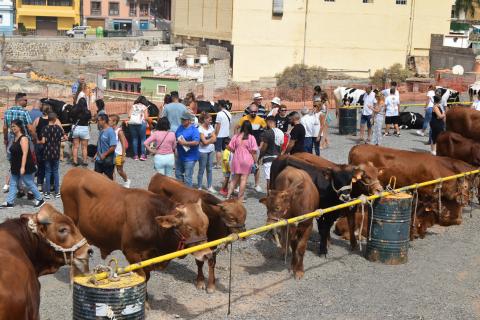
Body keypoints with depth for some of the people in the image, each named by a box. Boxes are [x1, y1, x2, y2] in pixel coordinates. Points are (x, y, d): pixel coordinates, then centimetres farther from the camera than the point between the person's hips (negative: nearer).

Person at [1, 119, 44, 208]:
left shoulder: (23, 138, -18)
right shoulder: (14, 138, 10)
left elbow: (25, 154, -23)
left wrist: (23, 167, -27)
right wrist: (12, 166, 20)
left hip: (24, 167, -9)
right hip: (15, 167, 9)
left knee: (29, 184, 0)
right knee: (13, 184, 10)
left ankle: (40, 199, 12)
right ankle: (9, 202, 15)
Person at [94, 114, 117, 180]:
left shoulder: (110, 132, -19)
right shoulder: (101, 131, 6)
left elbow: (113, 147, -23)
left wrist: (104, 154, -19)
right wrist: (97, 154, 12)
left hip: (108, 160, -8)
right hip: (99, 159, 8)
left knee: (109, 178, 6)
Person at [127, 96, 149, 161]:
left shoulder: (133, 106, 17)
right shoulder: (144, 107, 11)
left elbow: (129, 115, 7)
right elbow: (146, 118, 3)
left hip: (132, 123, 3)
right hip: (141, 123, -3)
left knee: (134, 139, 7)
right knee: (143, 138, 5)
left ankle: (135, 155, 5)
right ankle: (142, 154, -3)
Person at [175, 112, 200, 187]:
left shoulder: (194, 130, -14)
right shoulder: (180, 128, 9)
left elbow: (196, 142, -23)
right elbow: (175, 137, 20)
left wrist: (184, 143, -24)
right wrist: (176, 141, -2)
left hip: (189, 157, -8)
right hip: (180, 156, 8)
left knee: (187, 177, -3)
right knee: (178, 174, 20)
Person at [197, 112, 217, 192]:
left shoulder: (211, 127, 7)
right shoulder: (200, 129, -12)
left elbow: (214, 139, 1)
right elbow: (204, 142, -17)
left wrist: (208, 141, -12)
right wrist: (211, 138, -3)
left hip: (211, 151, 6)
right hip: (203, 151, -6)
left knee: (209, 169, 11)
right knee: (201, 170, 1)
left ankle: (209, 186, 19)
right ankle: (199, 187, 9)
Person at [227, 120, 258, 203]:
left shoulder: (236, 136, -1)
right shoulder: (251, 138, -10)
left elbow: (230, 148, 2)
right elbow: (253, 151, -11)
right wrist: (255, 161, -2)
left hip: (236, 159, 3)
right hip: (247, 160, -3)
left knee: (235, 178, 16)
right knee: (243, 179, 4)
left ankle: (228, 195, 16)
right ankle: (240, 198, 7)